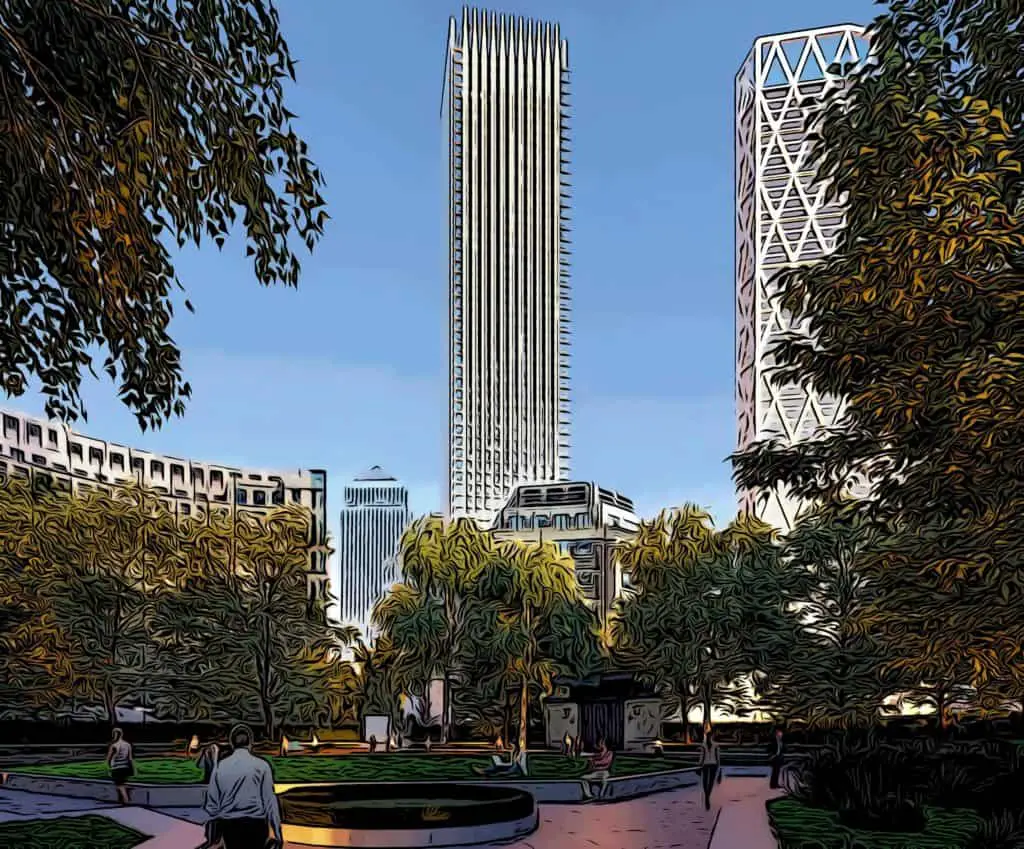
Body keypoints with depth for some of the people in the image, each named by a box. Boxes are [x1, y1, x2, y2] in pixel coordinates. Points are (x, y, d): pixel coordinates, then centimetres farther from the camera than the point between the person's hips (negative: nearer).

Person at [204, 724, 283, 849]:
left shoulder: (220, 767, 3)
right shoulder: (261, 765, -5)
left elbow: (212, 801, 5)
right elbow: (269, 799, -7)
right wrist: (277, 832, -3)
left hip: (229, 825, 2)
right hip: (255, 824, -2)